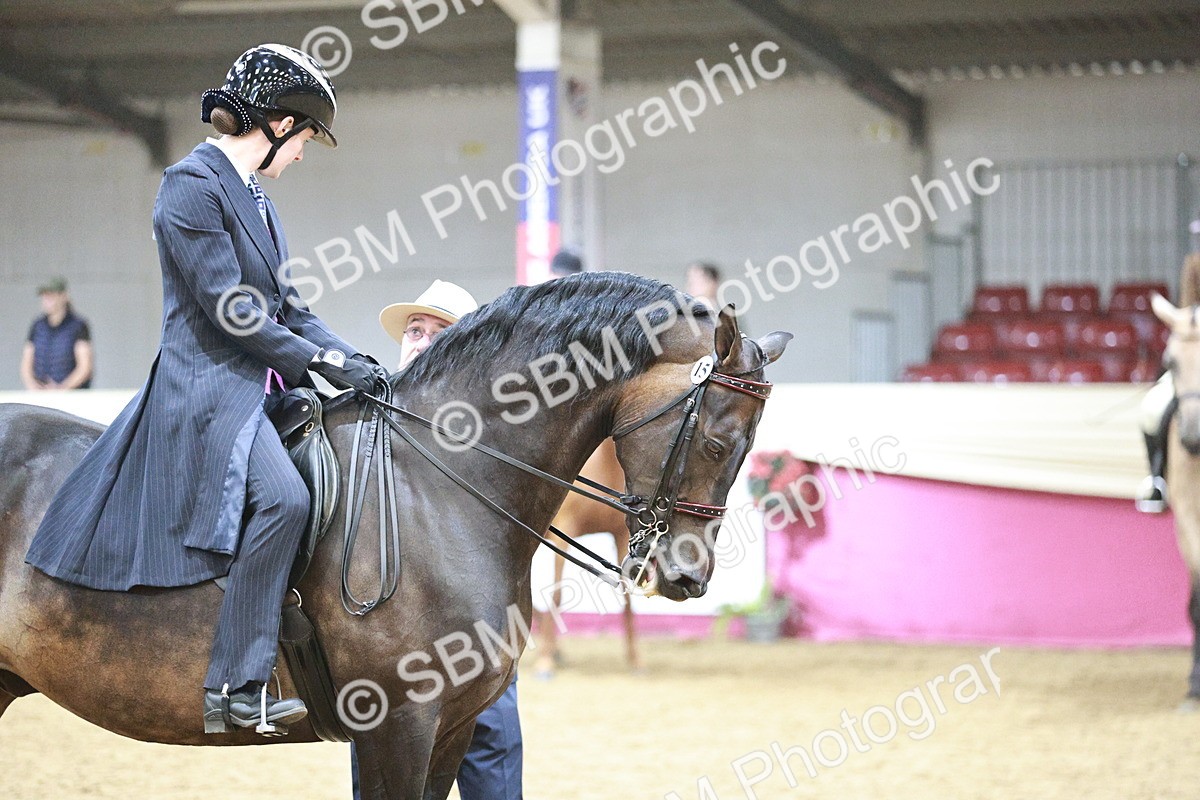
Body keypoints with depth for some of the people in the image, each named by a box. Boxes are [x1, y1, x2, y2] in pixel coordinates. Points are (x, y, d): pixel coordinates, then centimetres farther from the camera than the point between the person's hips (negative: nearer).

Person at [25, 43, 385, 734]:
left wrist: (353, 359, 5)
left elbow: (283, 303, 19)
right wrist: (324, 360, -12)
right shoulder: (193, 184, -11)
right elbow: (228, 306, -16)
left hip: (264, 388, 10)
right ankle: (236, 688, -28)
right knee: (283, 497, -31)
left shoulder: (251, 193, 17)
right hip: (207, 386, -10)